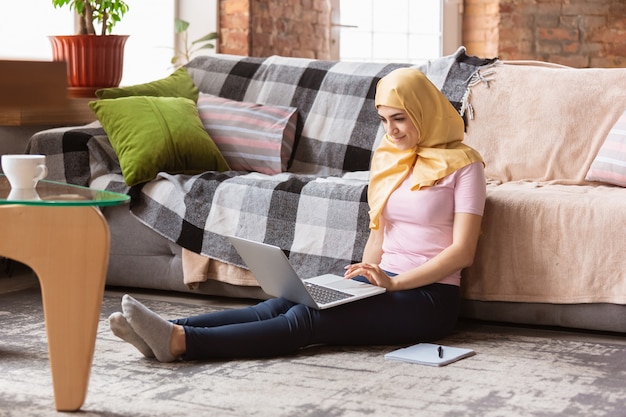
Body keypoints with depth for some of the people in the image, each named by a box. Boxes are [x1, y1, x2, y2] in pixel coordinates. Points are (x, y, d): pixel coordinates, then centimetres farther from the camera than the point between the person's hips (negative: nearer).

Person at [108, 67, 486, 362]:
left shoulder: (462, 164, -5)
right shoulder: (388, 158, 17)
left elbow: (463, 251, -12)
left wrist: (395, 282, -22)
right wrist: (364, 276, -1)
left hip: (429, 296, -7)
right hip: (387, 283, 7)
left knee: (306, 318, -29)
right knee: (278, 305, -21)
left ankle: (180, 341, -46)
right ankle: (169, 331, -38)